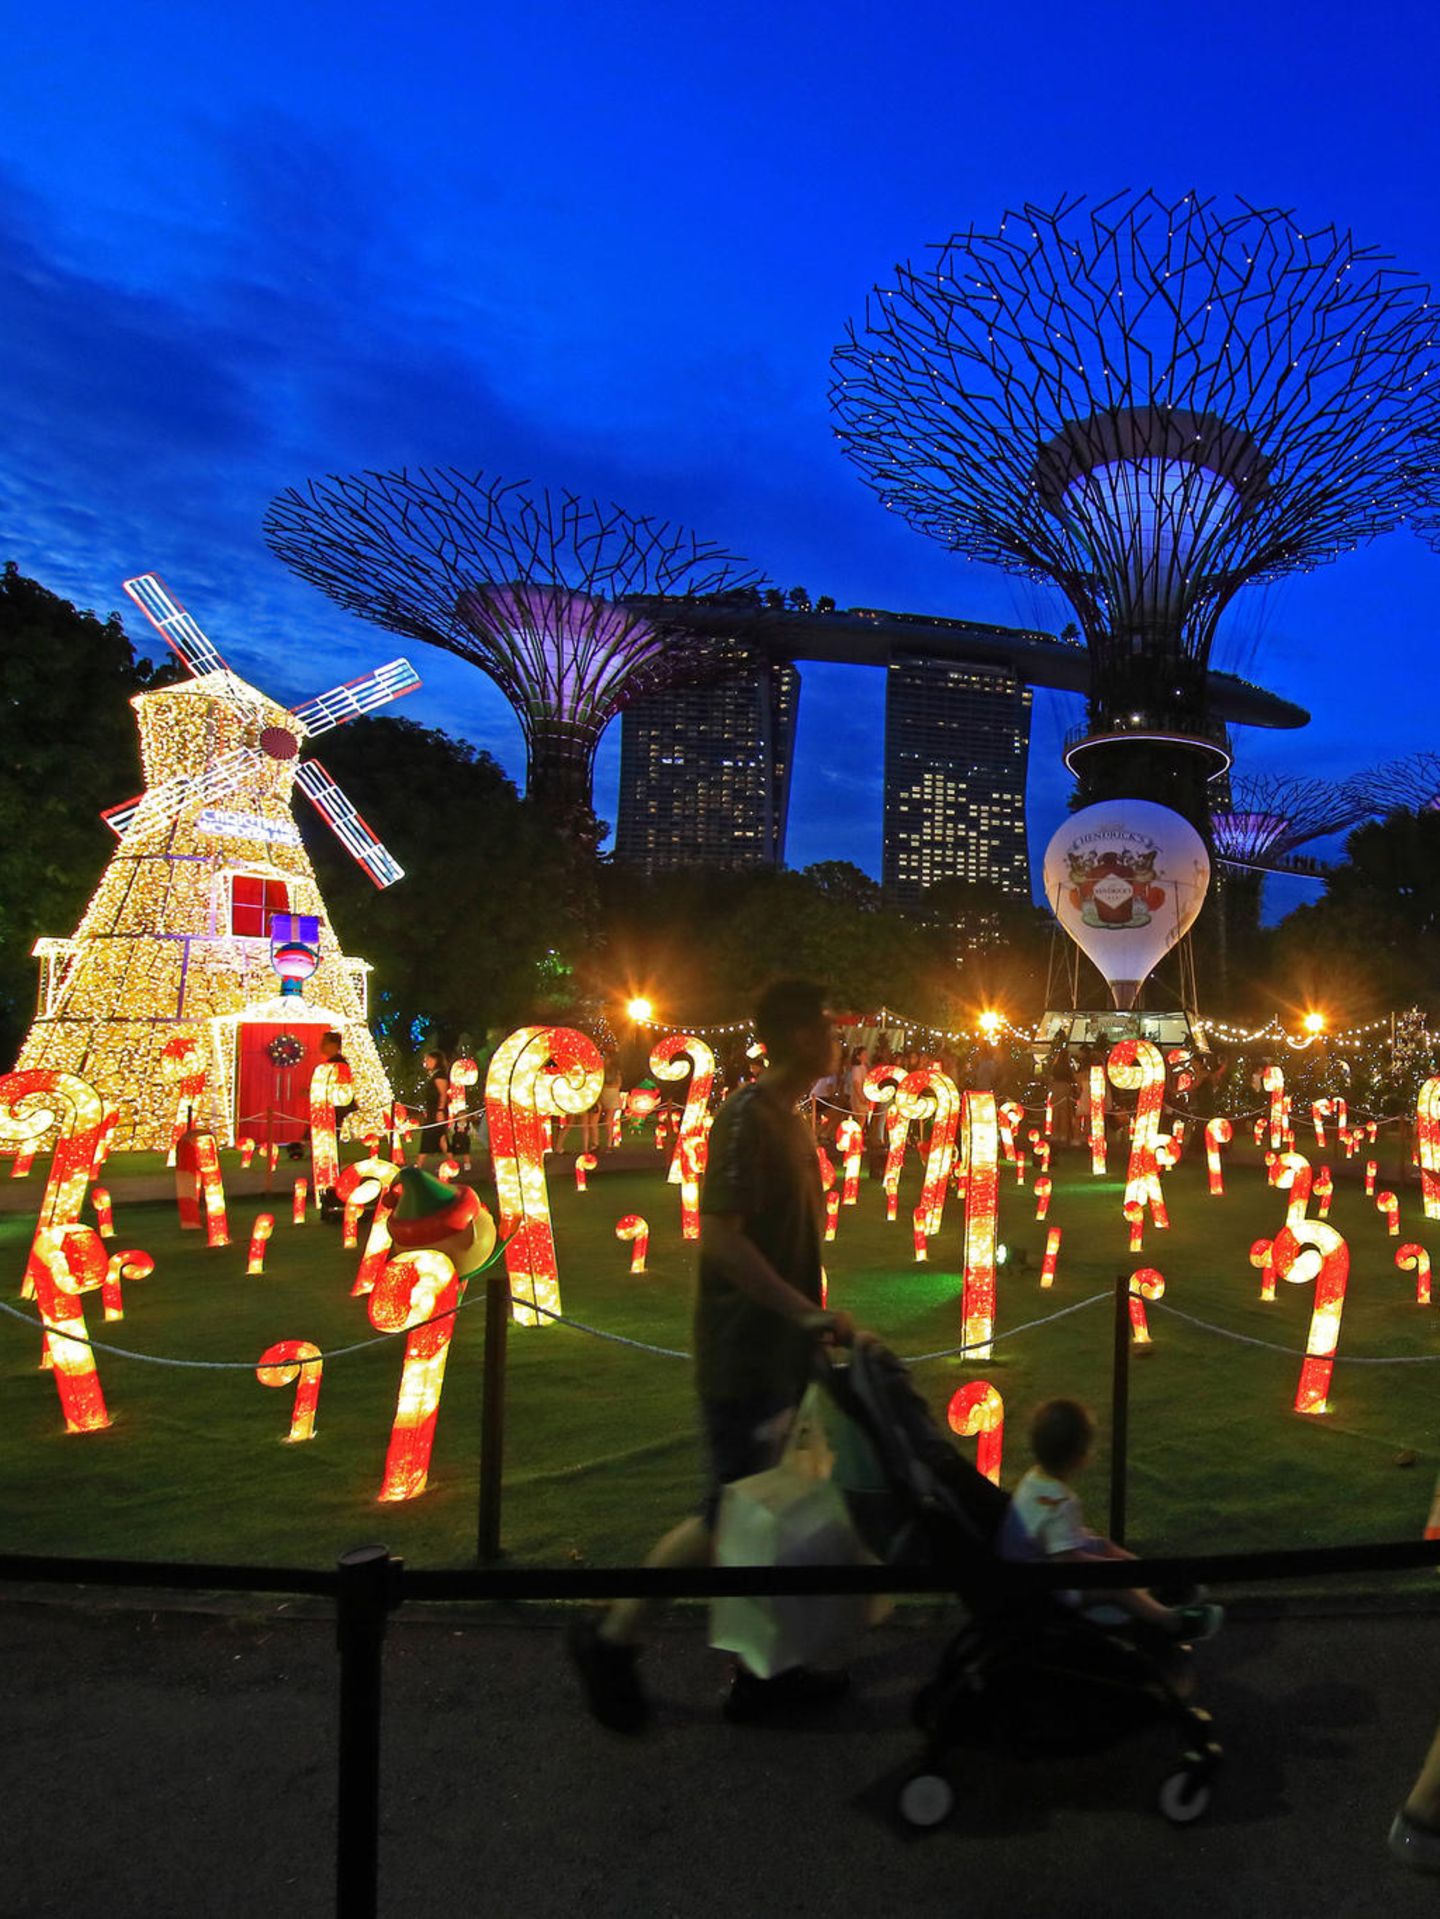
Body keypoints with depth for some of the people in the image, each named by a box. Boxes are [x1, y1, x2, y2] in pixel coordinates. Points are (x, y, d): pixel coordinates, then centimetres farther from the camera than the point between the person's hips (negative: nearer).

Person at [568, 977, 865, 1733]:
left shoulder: (788, 1120, 11)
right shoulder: (747, 1115, -18)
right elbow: (720, 1236, -24)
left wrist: (816, 1322, 15)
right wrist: (809, 1313, -22)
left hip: (779, 1351, 9)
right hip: (744, 1354, -9)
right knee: (730, 1511, -1)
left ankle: (760, 1668, 27)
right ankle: (612, 1635, 15)